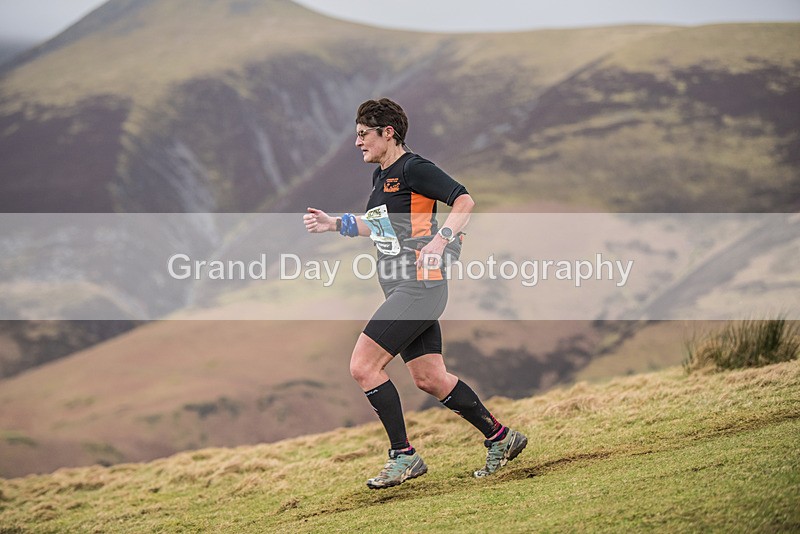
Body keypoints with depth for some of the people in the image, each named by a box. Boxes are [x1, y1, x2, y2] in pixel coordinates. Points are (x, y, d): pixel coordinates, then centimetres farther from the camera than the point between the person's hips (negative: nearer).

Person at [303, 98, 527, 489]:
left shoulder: (413, 168, -10)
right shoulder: (380, 176, 18)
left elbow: (464, 200, -15)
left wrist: (440, 240, -27)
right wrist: (333, 224, 22)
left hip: (419, 286, -10)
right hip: (402, 290, 10)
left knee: (363, 366, -14)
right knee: (429, 379, 11)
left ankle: (404, 457, -7)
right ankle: (500, 438, 22)